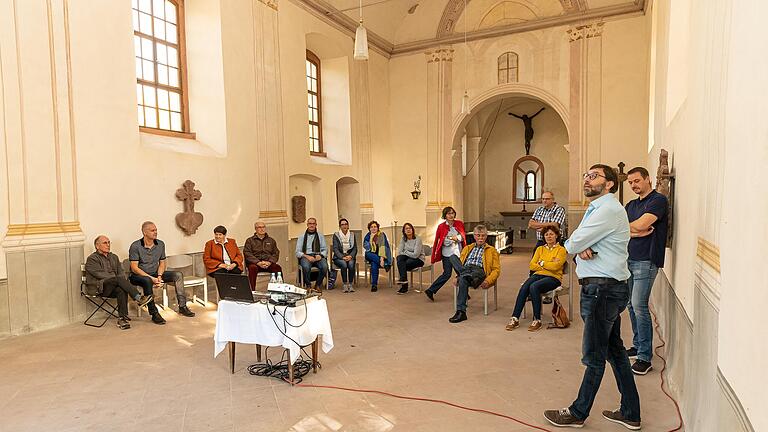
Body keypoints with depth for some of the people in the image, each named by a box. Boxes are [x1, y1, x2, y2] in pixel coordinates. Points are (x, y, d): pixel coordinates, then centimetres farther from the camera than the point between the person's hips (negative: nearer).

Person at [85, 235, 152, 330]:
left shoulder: (114, 257, 22)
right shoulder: (92, 259, 2)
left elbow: (121, 272, 14)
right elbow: (100, 274, -11)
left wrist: (122, 282, -8)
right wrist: (117, 278, -18)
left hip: (113, 287, 5)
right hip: (98, 288, -5)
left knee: (122, 290, -32)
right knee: (119, 279, -33)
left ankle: (122, 318, -32)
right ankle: (138, 298, -40)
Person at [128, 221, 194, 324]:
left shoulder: (160, 244, 3)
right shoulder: (135, 246, -13)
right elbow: (134, 268, -16)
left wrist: (159, 276, -11)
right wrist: (151, 278, -24)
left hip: (155, 274, 6)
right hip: (138, 276, -6)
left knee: (178, 275, -11)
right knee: (147, 281, -40)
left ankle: (182, 306, -11)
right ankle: (154, 313, -34)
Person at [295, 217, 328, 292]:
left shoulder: (320, 236, 20)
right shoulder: (301, 237, 14)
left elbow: (325, 250, 13)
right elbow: (298, 252, 5)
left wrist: (320, 255, -10)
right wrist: (307, 256, -14)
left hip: (318, 256, 1)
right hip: (305, 256, -1)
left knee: (324, 266, -32)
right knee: (306, 267, -37)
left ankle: (318, 285, -9)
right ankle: (308, 285, -12)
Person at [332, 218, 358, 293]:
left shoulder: (352, 235, 9)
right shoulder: (336, 235, 1)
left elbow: (355, 248, 5)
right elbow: (335, 249, -7)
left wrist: (350, 256, -14)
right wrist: (342, 257, -21)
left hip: (350, 256, 2)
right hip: (339, 257, -2)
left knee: (351, 264, -31)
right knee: (344, 264, -33)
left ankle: (351, 284, -24)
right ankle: (345, 285, -24)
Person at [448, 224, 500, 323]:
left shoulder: (491, 250, 24)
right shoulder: (467, 248, 34)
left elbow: (496, 269, 13)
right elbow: (460, 263, 24)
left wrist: (488, 281, -8)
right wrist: (458, 276, 1)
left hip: (479, 271, -3)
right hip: (464, 270, 3)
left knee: (463, 279, -40)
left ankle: (461, 311, -46)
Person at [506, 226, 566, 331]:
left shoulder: (561, 250, 5)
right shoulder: (540, 249, 19)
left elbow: (555, 266, -12)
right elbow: (531, 265, 8)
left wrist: (541, 263, 0)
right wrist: (548, 266, -3)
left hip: (553, 277, -4)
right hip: (538, 275, 4)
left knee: (534, 287, -34)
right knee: (524, 287, -28)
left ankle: (537, 320, -25)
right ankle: (515, 319, -30)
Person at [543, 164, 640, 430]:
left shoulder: (608, 209, -16)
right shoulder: (597, 208, 18)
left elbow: (571, 244, -19)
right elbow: (575, 243, 12)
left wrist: (577, 245, 4)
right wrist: (582, 248, -11)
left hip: (602, 289, -10)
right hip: (608, 288, 10)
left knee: (594, 357, 2)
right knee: (615, 351, 17)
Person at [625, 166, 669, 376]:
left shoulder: (658, 200, -6)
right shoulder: (630, 205, 17)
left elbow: (641, 225, -18)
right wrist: (637, 232, -11)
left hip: (646, 260, -8)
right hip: (629, 259, 8)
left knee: (639, 306, -11)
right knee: (631, 305, 12)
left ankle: (645, 357, -3)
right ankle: (637, 345, 26)